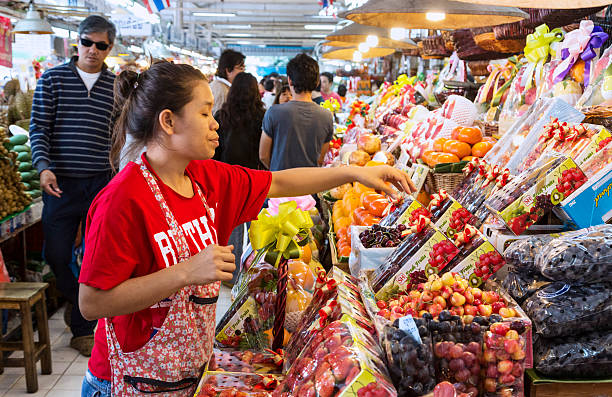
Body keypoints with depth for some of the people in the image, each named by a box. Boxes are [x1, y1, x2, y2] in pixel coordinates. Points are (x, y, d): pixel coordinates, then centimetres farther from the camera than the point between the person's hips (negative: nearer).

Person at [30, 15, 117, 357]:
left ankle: (83, 328, 19)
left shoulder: (117, 85, 7)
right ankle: (77, 300, 34)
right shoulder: (53, 79, 3)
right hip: (61, 182, -1)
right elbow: (39, 127, 0)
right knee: (56, 254, 3)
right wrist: (44, 167, -14)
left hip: (101, 182, 1)